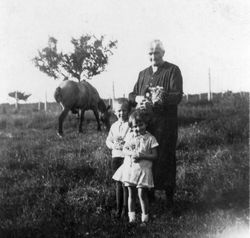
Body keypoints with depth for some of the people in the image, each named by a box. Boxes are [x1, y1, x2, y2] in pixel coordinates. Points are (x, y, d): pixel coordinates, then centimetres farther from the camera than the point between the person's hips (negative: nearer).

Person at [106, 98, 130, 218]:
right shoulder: (114, 126, 10)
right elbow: (108, 140, 11)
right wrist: (113, 145, -9)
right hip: (116, 156, 5)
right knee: (118, 184, 11)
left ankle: (126, 209, 9)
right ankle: (118, 208, 20)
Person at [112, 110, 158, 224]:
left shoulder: (150, 138, -6)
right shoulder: (130, 136, 5)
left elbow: (154, 155, -7)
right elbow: (124, 149, 5)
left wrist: (141, 156, -19)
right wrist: (131, 153, -15)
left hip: (143, 170, -3)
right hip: (129, 168, 4)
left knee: (142, 194, -3)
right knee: (131, 194, 10)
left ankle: (145, 217, 11)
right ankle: (131, 217, 21)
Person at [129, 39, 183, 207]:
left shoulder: (173, 71, 1)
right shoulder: (143, 74, 18)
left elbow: (177, 96, -10)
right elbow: (132, 95, 16)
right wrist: (138, 98, -8)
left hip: (165, 124, -5)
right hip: (145, 122, 5)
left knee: (165, 157, -2)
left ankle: (169, 194, 9)